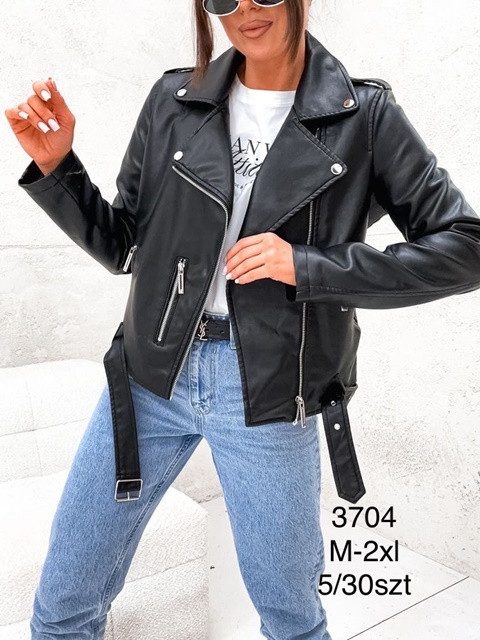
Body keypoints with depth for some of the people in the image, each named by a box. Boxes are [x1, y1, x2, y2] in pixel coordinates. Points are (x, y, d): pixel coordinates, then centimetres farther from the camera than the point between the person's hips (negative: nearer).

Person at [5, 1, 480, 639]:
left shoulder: (364, 115, -4)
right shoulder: (172, 100, 2)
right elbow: (121, 246, 9)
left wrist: (308, 266, -16)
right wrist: (53, 167, -7)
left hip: (272, 396, -2)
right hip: (151, 377, 3)